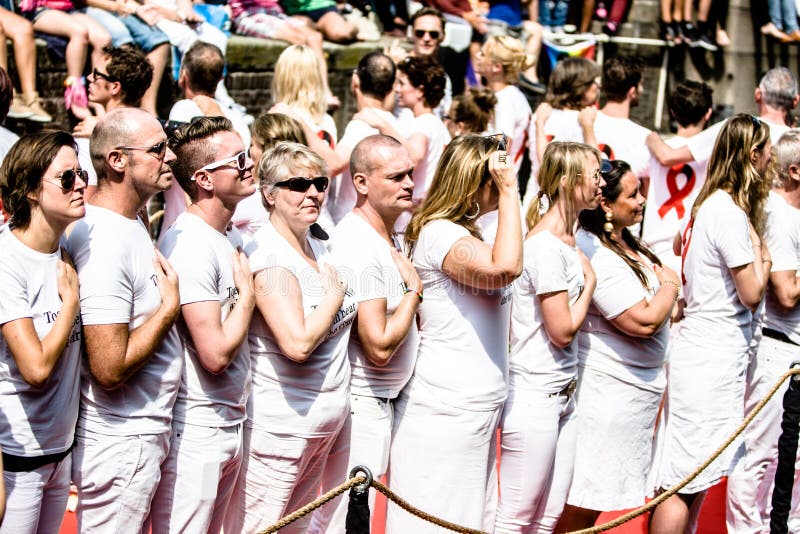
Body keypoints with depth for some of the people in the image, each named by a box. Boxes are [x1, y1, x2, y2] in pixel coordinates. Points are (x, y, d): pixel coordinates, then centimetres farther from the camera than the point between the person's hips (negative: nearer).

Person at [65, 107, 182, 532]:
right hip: (119, 445, -10)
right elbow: (110, 369, -27)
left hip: (141, 433, 10)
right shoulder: (106, 244, -24)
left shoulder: (131, 224, 8)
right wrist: (170, 307, -17)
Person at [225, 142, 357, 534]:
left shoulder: (319, 250, 10)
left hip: (324, 425, 9)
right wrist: (335, 295, -13)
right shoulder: (269, 256, -17)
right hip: (281, 425, -9)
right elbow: (297, 343, -27)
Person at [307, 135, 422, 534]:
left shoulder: (388, 236, 11)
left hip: (382, 399, 10)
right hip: (363, 402, -10)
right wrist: (414, 290, -13)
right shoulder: (359, 248, -22)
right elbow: (379, 346, -24)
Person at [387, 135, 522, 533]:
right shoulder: (438, 233, -15)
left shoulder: (464, 235, 16)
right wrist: (509, 191, -24)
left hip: (477, 409, 10)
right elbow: (505, 268, -30)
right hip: (443, 410, -10)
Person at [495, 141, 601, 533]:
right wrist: (589, 282, -4)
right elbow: (563, 330, -15)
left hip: (562, 394, 9)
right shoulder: (546, 247, -17)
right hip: (534, 395, -9)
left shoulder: (569, 242, 11)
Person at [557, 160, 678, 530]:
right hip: (606, 389, -10)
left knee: (595, 496, 15)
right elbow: (643, 321, -25)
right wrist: (671, 284, -8)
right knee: (580, 505, -2)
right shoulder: (594, 254, -22)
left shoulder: (624, 241, 9)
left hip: (637, 385, 10)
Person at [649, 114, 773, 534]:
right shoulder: (730, 213, -16)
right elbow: (752, 293, -15)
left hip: (703, 349, 10)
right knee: (686, 481, -5)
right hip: (714, 357, -10)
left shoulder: (710, 204, 11)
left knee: (689, 479, 15)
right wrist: (760, 252, -1)